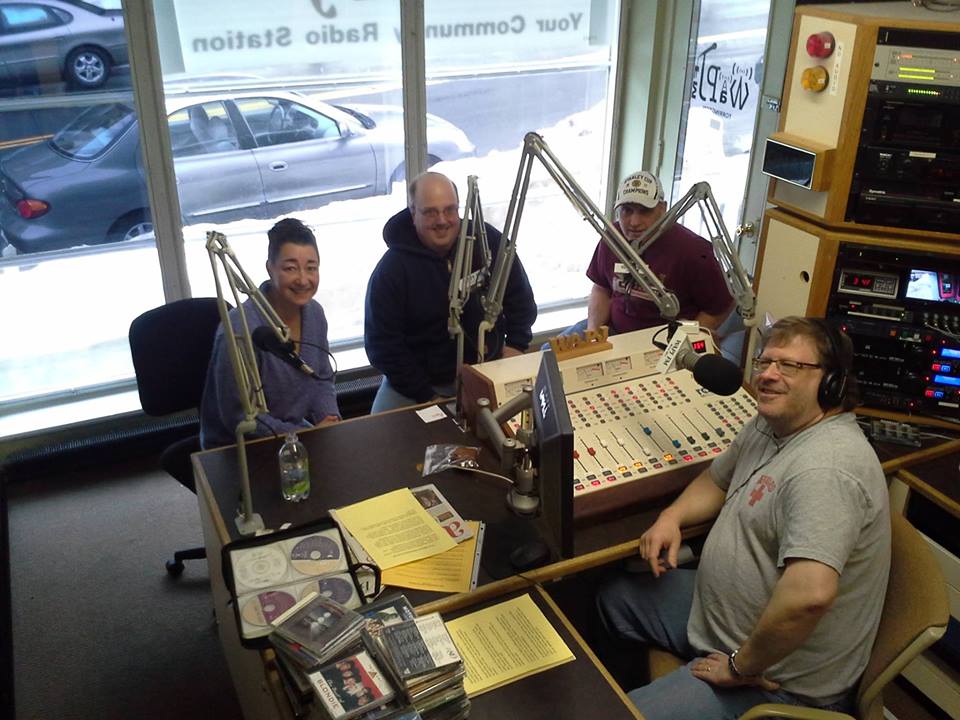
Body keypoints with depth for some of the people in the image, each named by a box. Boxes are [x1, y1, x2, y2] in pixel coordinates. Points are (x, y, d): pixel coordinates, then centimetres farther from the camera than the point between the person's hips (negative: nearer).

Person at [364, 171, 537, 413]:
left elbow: (519, 296, 11)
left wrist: (516, 345, -1)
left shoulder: (488, 241, -4)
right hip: (423, 381, -2)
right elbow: (382, 344, -11)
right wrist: (426, 396, -15)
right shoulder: (391, 270, -12)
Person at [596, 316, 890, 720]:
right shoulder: (770, 424, 3)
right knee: (614, 598, 22)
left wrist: (742, 666, -26)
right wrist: (672, 517, -2)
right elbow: (718, 479, 20)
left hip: (782, 681, -10)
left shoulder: (826, 466, -31)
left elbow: (810, 593, -42)